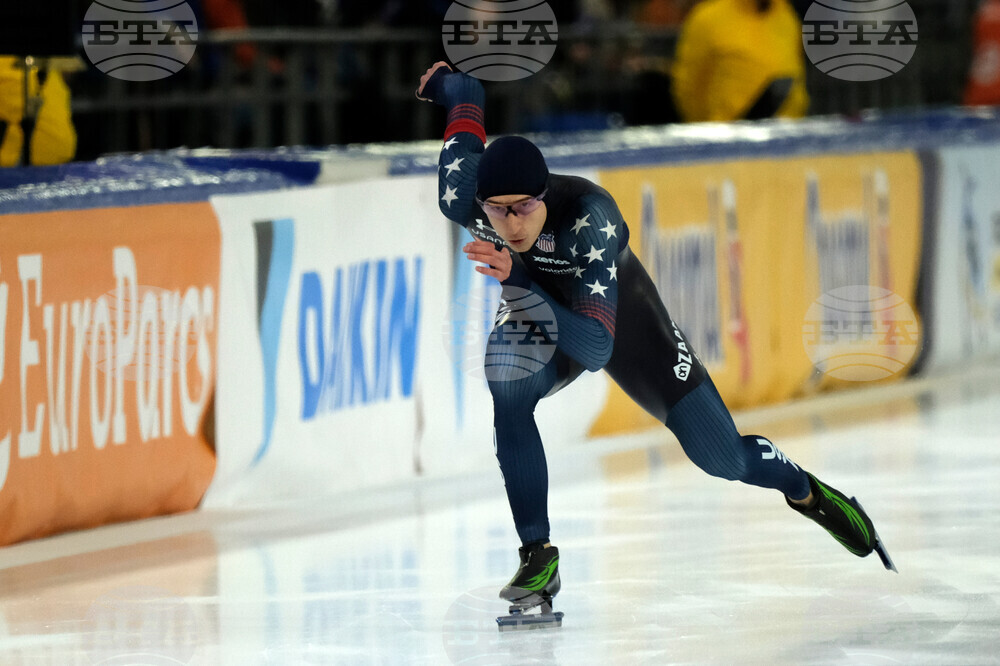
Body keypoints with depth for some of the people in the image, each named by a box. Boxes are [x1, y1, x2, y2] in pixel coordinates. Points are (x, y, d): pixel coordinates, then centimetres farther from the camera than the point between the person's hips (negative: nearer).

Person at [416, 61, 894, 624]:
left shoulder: (589, 214, -43)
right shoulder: (463, 202, -33)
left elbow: (597, 347, -50)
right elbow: (467, 97, -12)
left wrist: (517, 278, -59)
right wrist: (443, 81, 11)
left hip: (622, 316, -2)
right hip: (538, 313, 2)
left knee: (723, 460, 3)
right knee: (508, 389, -34)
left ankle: (807, 490, 39)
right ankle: (539, 558, -23)